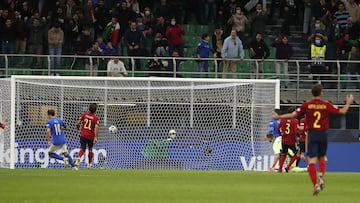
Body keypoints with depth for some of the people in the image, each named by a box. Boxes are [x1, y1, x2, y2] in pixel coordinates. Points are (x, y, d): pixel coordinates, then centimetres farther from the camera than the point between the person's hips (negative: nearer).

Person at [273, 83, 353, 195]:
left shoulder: (307, 105, -4)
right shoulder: (326, 105, -3)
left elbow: (293, 114, -5)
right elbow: (342, 111, 1)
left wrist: (279, 117, 7)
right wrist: (348, 103, 20)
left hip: (312, 134, -1)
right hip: (323, 134, 1)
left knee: (312, 161, -4)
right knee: (322, 158, 20)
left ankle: (315, 185, -15)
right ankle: (321, 176, -6)